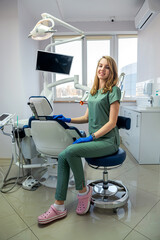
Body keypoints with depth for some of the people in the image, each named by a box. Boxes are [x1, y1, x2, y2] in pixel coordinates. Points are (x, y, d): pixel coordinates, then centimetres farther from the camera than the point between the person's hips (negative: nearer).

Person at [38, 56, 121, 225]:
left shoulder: (113, 90, -6)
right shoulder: (94, 91, 16)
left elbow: (112, 122, -13)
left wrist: (90, 138, -18)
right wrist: (68, 120, 7)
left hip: (108, 141, -7)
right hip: (94, 138, 7)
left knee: (70, 151, -27)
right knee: (62, 156, -13)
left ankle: (83, 190, -1)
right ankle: (59, 207, -4)